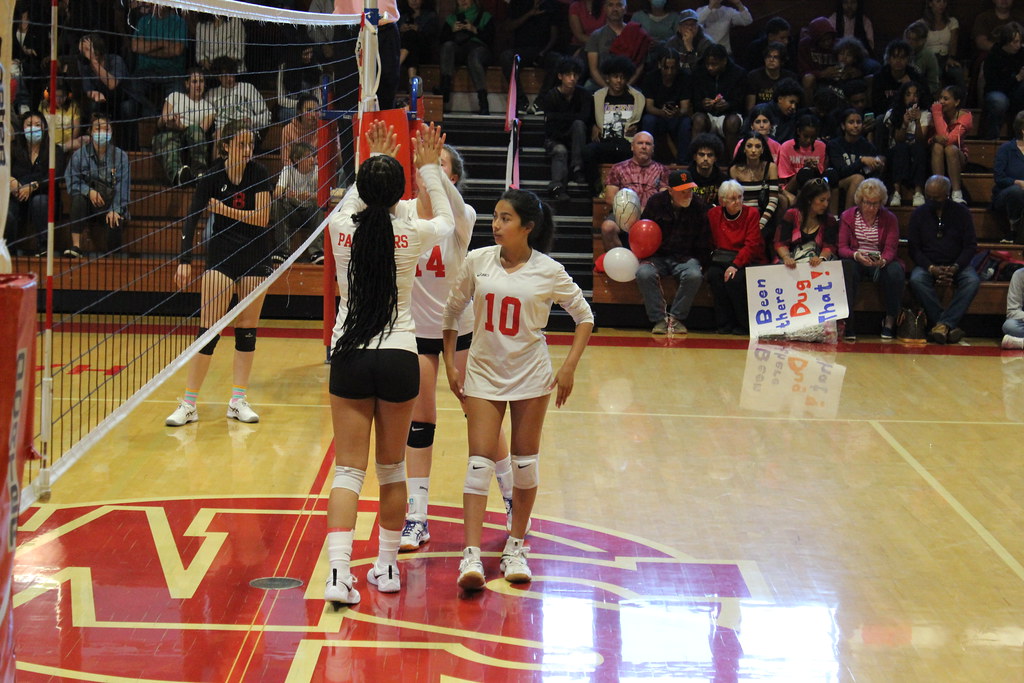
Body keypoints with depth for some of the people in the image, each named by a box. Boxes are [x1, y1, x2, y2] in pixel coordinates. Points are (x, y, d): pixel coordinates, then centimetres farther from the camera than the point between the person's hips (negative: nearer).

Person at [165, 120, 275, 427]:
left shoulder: (258, 173, -7)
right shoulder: (211, 177, -11)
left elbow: (262, 218, -11)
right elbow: (192, 219, -14)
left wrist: (225, 209, -20)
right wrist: (184, 261, -23)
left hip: (256, 257, 2)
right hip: (221, 255, -2)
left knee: (247, 329, 5)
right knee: (208, 329, -7)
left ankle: (238, 401, 14)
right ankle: (189, 404, -3)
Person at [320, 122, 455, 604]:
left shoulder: (341, 227, -3)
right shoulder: (413, 233, -6)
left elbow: (353, 203, 24)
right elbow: (445, 220, 18)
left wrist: (374, 161, 35)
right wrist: (429, 168, 27)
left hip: (349, 359, 1)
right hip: (398, 359, -1)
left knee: (348, 471, 1)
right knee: (391, 469, 14)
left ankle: (339, 573, -12)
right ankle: (387, 567, 24)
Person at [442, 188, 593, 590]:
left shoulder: (548, 271, -8)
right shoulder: (477, 261, -4)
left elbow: (584, 317, 3)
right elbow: (451, 311, 8)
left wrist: (569, 367, -5)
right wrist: (450, 363, 4)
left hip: (530, 376, -1)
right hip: (483, 373, 1)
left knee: (525, 462, 7)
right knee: (480, 462, -8)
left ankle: (516, 547, 21)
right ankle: (471, 556, -13)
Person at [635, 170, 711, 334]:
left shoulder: (699, 208, 1)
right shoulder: (656, 203, 2)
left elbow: (704, 245, 8)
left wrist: (698, 262, -6)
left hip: (686, 258, 0)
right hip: (657, 257, 0)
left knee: (694, 275, -34)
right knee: (644, 274, -32)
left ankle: (677, 317, -17)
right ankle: (659, 319, -22)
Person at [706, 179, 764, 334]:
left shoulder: (751, 213, -1)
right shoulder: (713, 214, 8)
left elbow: (751, 245, -10)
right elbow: (709, 242, 10)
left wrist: (736, 265, -23)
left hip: (747, 261, -3)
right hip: (721, 261, 3)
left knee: (735, 279, -32)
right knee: (714, 275, -29)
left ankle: (744, 325, -14)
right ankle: (724, 324, -18)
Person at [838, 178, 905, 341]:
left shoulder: (890, 219, 4)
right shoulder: (847, 216, 4)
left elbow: (890, 249, -7)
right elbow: (842, 247, -5)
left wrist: (883, 261, -31)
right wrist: (856, 255, -29)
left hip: (881, 264, 1)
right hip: (856, 261, -1)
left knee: (895, 272, -33)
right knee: (846, 267, -36)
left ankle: (890, 320, -11)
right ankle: (847, 321, -37)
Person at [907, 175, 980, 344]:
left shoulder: (962, 212, 4)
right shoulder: (919, 214, 5)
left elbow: (971, 246, 2)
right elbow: (914, 248, 1)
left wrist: (955, 267, -17)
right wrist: (931, 268, -17)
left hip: (956, 265, 0)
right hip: (927, 264, 0)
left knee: (973, 281, -32)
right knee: (916, 280, -34)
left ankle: (944, 324, -38)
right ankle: (950, 326, -36)